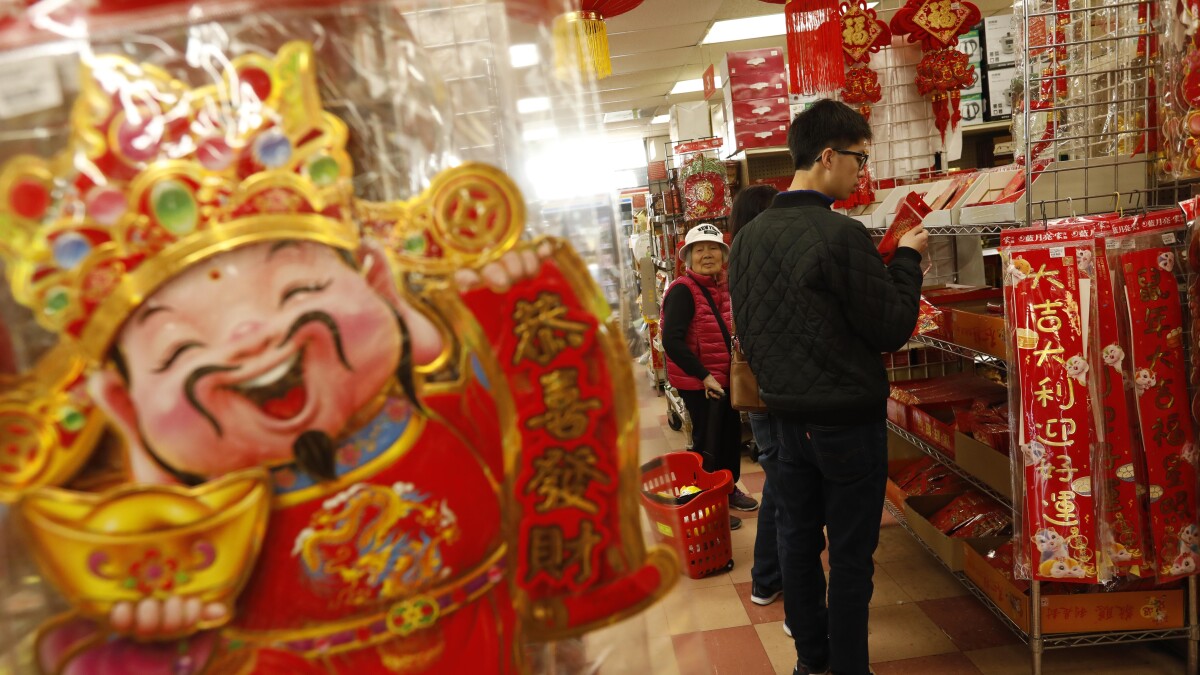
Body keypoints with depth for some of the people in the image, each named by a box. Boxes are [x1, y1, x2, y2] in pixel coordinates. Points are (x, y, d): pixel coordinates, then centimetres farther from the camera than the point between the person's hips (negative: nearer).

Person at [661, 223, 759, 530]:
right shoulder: (682, 290, -19)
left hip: (723, 376, 8)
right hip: (697, 382, -8)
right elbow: (672, 341, -26)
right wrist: (704, 376, -25)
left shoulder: (721, 286, 7)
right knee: (708, 440, 5)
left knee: (731, 433, 21)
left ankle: (730, 488, 42)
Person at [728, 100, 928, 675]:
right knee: (850, 556, 9)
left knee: (798, 542, 17)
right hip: (847, 421, -6)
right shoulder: (841, 234, -19)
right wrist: (907, 259, 0)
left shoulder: (748, 237, 1)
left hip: (783, 417, 6)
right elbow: (893, 329, -12)